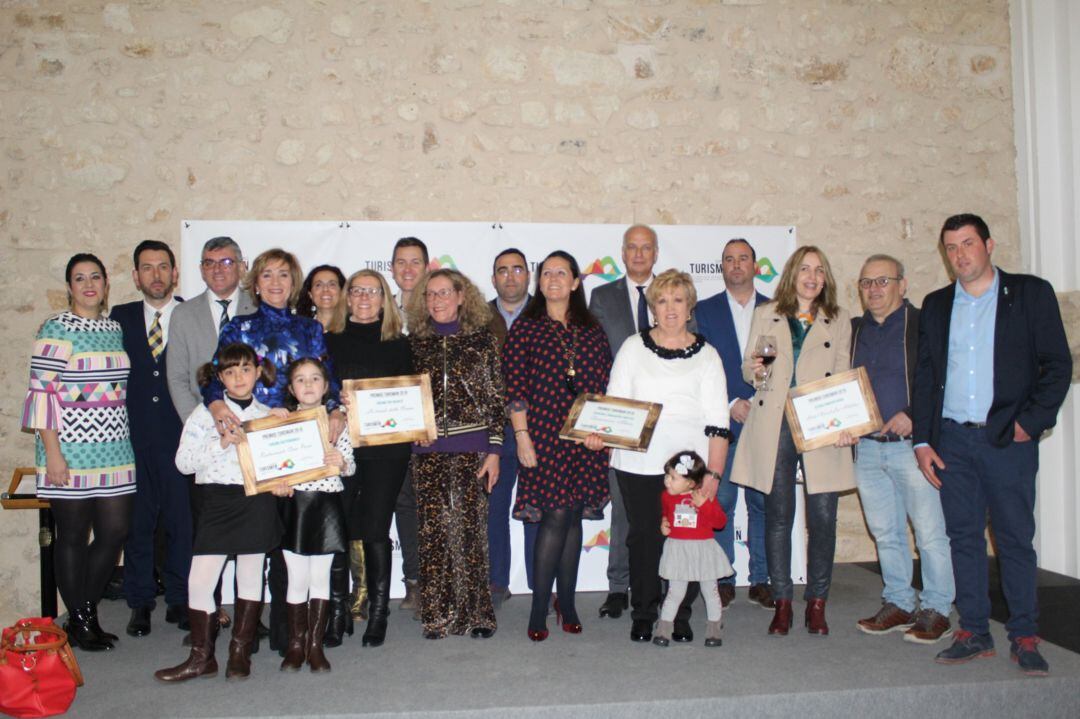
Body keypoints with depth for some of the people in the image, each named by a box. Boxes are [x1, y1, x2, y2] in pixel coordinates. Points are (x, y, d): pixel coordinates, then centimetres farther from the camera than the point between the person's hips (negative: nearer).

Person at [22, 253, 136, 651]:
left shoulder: (115, 329, 11)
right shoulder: (57, 329, -6)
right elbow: (41, 392, -10)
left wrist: (128, 441, 13)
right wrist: (52, 453, -15)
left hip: (114, 449, 6)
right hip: (71, 449, -5)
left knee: (115, 532, 6)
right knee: (73, 536, 5)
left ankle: (88, 612, 24)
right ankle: (77, 621, 20)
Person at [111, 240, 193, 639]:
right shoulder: (120, 317, 10)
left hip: (182, 436, -2)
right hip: (135, 438, 2)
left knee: (183, 522, 5)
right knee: (137, 521, 9)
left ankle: (180, 601, 19)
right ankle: (140, 602, 22)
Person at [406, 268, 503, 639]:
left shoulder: (481, 339, 4)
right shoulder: (415, 342, 10)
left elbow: (495, 397, 3)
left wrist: (494, 449, -2)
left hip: (471, 449, -2)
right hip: (427, 452, 2)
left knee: (470, 529, 0)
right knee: (433, 532, 2)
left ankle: (476, 613, 12)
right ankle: (438, 615, 13)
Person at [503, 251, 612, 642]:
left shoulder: (592, 330, 11)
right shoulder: (525, 327, 2)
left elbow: (605, 385, 10)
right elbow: (515, 388, -3)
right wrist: (522, 437, -8)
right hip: (544, 436, -3)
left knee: (572, 517, 8)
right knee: (556, 516, -8)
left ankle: (567, 603, 19)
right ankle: (539, 609, 4)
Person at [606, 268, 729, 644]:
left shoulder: (706, 355, 7)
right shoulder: (634, 347, 9)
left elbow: (717, 421, 3)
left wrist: (714, 472, -3)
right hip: (638, 463, 0)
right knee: (644, 537, 4)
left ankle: (680, 616, 18)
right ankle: (643, 615, 19)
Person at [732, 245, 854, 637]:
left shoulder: (839, 320, 12)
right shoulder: (765, 315, 12)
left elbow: (843, 378, 9)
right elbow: (747, 369, 11)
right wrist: (754, 369, -13)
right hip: (774, 427, 0)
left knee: (823, 517, -2)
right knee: (778, 514, 2)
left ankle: (816, 603, 13)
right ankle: (782, 602, 13)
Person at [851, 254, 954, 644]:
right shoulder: (853, 330, 14)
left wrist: (914, 416, -16)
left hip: (912, 445, -5)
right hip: (866, 447, 5)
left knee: (930, 531, -1)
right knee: (885, 532, 12)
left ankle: (935, 609, 11)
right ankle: (898, 604, 23)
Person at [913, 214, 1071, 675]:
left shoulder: (1030, 293, 3)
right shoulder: (936, 305, 13)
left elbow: (1057, 364, 0)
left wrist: (1029, 422, -10)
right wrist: (922, 440, 6)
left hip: (1008, 439, -3)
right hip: (952, 440, 3)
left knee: (1015, 538, 1)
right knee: (963, 537, 7)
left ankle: (1024, 637, 12)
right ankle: (974, 633, 16)